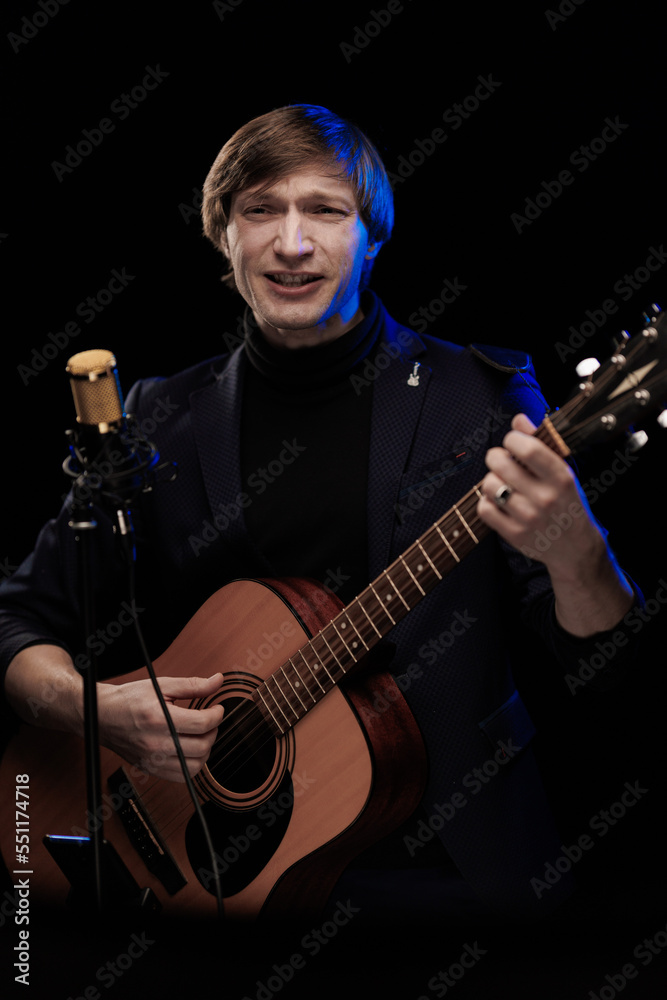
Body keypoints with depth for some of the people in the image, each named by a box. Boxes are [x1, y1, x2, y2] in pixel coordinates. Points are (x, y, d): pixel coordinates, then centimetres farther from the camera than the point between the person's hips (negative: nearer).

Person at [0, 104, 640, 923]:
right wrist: (91, 708, -10)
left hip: (451, 863, -1)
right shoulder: (162, 421, 6)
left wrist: (572, 552, -24)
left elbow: (602, 658, -3)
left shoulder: (481, 397, 0)